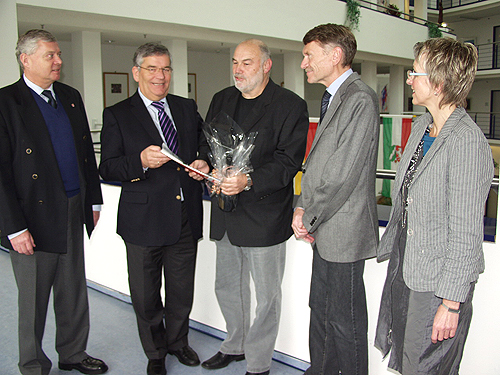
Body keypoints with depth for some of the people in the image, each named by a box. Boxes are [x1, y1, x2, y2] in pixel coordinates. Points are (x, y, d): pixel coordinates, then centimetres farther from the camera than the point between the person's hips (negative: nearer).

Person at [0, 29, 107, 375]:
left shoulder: (71, 97, 10)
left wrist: (94, 201, 13)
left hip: (74, 215, 6)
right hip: (35, 220, -6)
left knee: (74, 294, 18)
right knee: (33, 301, 10)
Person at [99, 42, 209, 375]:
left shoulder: (187, 108, 9)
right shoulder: (117, 115, -2)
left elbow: (206, 144, 19)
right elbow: (108, 169, -8)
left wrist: (204, 164, -3)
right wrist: (141, 161, -25)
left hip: (186, 218, 4)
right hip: (144, 220, -3)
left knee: (182, 291, 18)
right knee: (146, 297, 10)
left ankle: (178, 341, 44)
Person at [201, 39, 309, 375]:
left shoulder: (291, 106, -10)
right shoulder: (222, 100, 10)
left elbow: (287, 163, -16)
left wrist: (248, 182, -29)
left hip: (264, 215, -6)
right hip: (226, 215, 7)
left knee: (267, 295, 7)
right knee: (227, 287, 21)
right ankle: (235, 345, 43)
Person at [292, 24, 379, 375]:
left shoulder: (360, 99, -17)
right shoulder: (334, 98, 15)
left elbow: (343, 174, -21)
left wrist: (309, 218, -11)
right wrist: (303, 208, 5)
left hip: (344, 233, -10)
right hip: (325, 229, 10)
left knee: (345, 321, 6)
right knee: (321, 311, 21)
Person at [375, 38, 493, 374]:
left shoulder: (467, 141, -22)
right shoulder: (422, 125, 6)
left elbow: (466, 233, -22)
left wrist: (451, 303, -19)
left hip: (438, 280, -8)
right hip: (404, 265, 8)